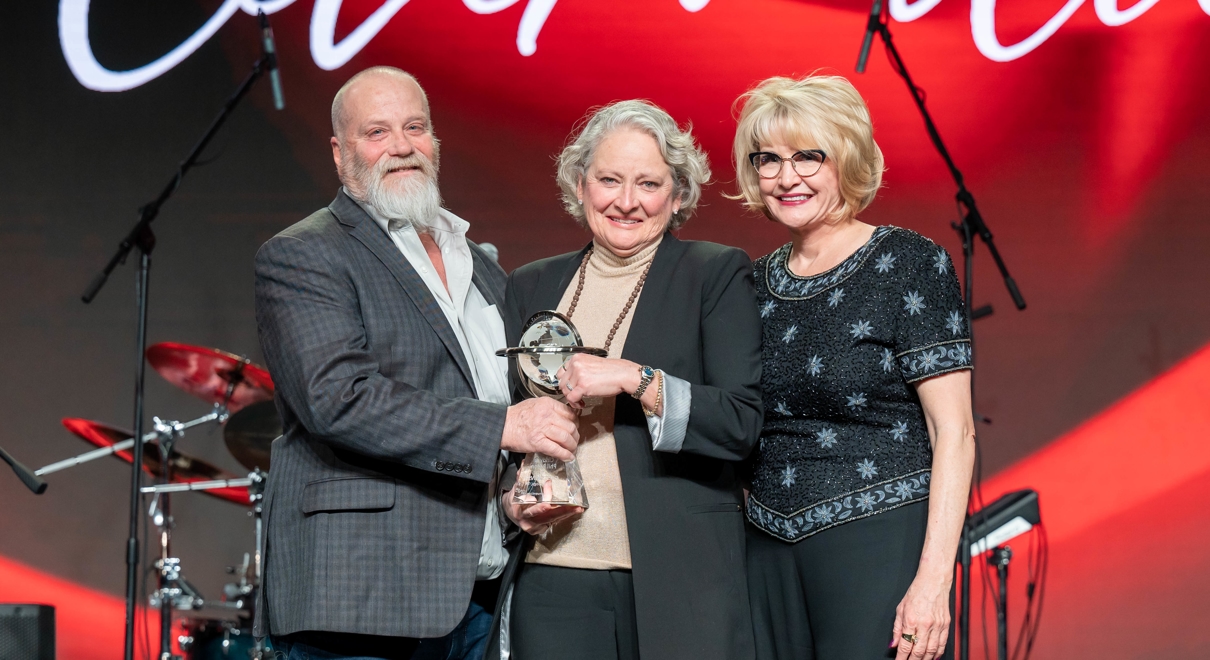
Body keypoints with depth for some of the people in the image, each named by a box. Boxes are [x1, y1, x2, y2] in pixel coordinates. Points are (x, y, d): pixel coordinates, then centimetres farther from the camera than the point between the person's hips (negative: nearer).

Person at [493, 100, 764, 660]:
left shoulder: (717, 275, 3)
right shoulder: (531, 287, 14)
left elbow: (741, 421, -6)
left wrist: (635, 378, -16)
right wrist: (511, 498, 0)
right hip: (553, 577, 3)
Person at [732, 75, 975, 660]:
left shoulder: (909, 265, -5)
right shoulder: (754, 284, 11)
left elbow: (954, 431, -10)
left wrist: (933, 580, -17)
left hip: (880, 545, -5)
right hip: (770, 552, 5)